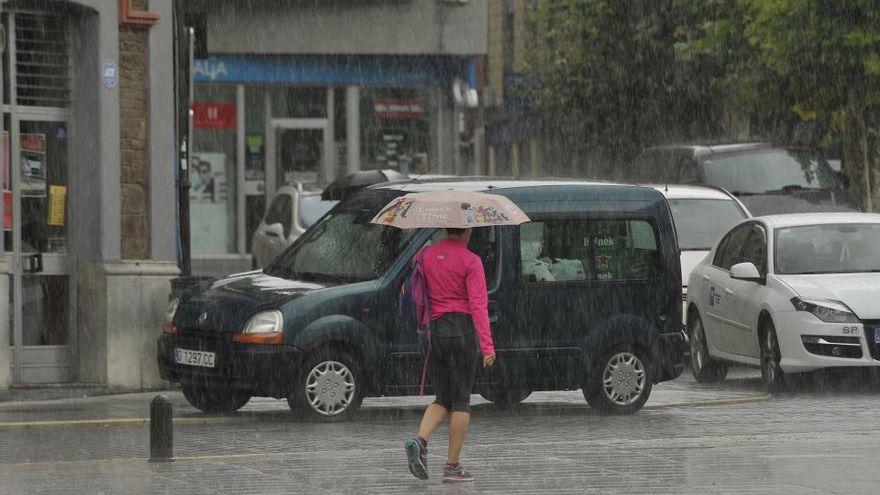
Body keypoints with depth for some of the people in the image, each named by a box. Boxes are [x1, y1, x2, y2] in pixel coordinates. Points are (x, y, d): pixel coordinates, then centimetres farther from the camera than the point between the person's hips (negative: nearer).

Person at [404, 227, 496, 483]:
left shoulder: (428, 256, 8)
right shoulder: (470, 261, -8)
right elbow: (478, 304, -14)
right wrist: (487, 346, -17)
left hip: (435, 329, 5)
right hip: (463, 329, -5)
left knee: (443, 398, 13)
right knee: (461, 399, 2)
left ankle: (420, 440, -14)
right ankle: (452, 466, 2)